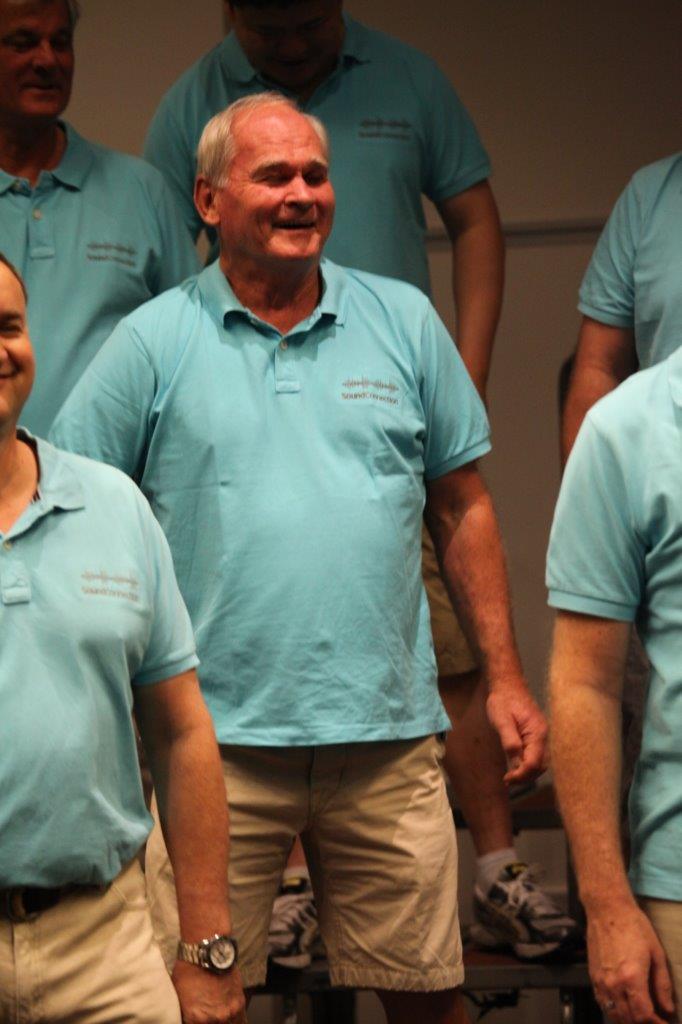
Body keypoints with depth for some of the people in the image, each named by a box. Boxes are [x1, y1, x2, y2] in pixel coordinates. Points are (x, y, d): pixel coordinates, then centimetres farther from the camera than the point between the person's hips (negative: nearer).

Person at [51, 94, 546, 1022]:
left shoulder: (405, 321, 9)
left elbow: (463, 507, 13)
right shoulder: (153, 343, 2)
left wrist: (505, 678, 9)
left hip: (388, 735, 2)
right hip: (215, 741, -2)